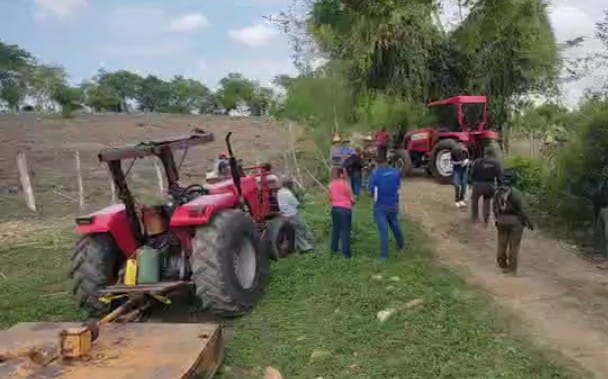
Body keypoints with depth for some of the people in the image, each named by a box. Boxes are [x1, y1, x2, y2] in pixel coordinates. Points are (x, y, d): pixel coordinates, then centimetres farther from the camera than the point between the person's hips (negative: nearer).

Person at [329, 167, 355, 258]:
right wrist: (351, 202, 12)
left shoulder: (331, 184, 3)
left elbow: (330, 198, 9)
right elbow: (352, 199, -8)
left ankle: (334, 248, 30)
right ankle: (346, 252, 2)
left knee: (335, 229, 19)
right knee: (345, 230, 0)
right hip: (345, 209, -5)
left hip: (335, 208, 5)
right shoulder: (346, 184, -11)